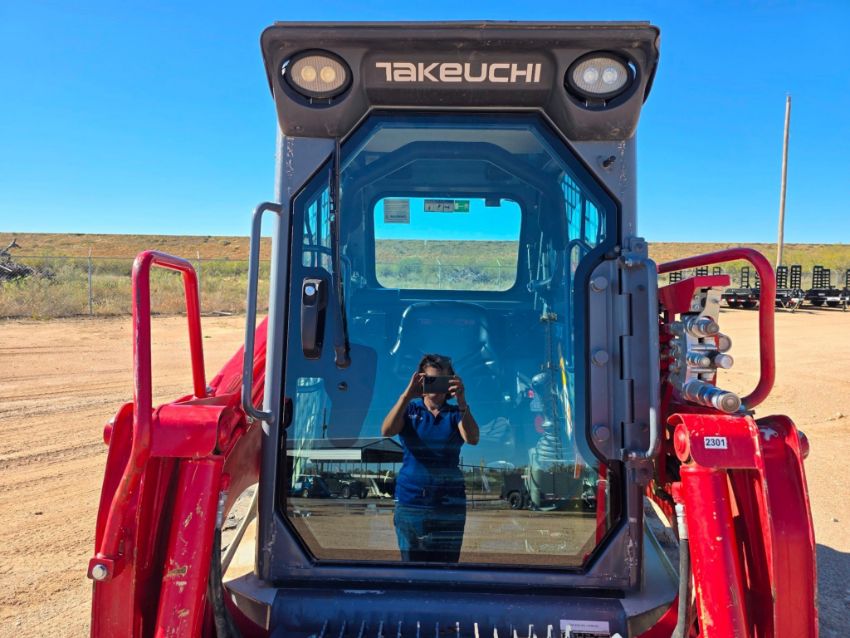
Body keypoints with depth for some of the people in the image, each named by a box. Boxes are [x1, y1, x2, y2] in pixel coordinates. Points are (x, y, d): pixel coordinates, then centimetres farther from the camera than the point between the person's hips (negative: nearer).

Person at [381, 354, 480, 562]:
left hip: (449, 504, 0)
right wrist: (407, 395, -28)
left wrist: (462, 402, -31)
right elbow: (386, 431, -14)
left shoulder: (456, 413, 5)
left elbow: (472, 438, -15)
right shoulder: (409, 409, 6)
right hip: (410, 501, 0)